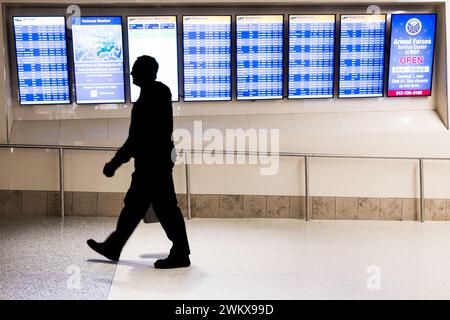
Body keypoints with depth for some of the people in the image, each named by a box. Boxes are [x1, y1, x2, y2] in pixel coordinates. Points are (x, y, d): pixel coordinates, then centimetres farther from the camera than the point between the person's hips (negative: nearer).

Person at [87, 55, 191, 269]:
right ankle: (113, 247, 28)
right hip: (157, 161, 10)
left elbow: (136, 139, -22)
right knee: (134, 204, 17)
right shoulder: (160, 92, 10)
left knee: (165, 208, -1)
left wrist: (114, 163, -18)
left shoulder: (149, 99, -20)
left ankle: (180, 255, 9)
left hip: (152, 165, -10)